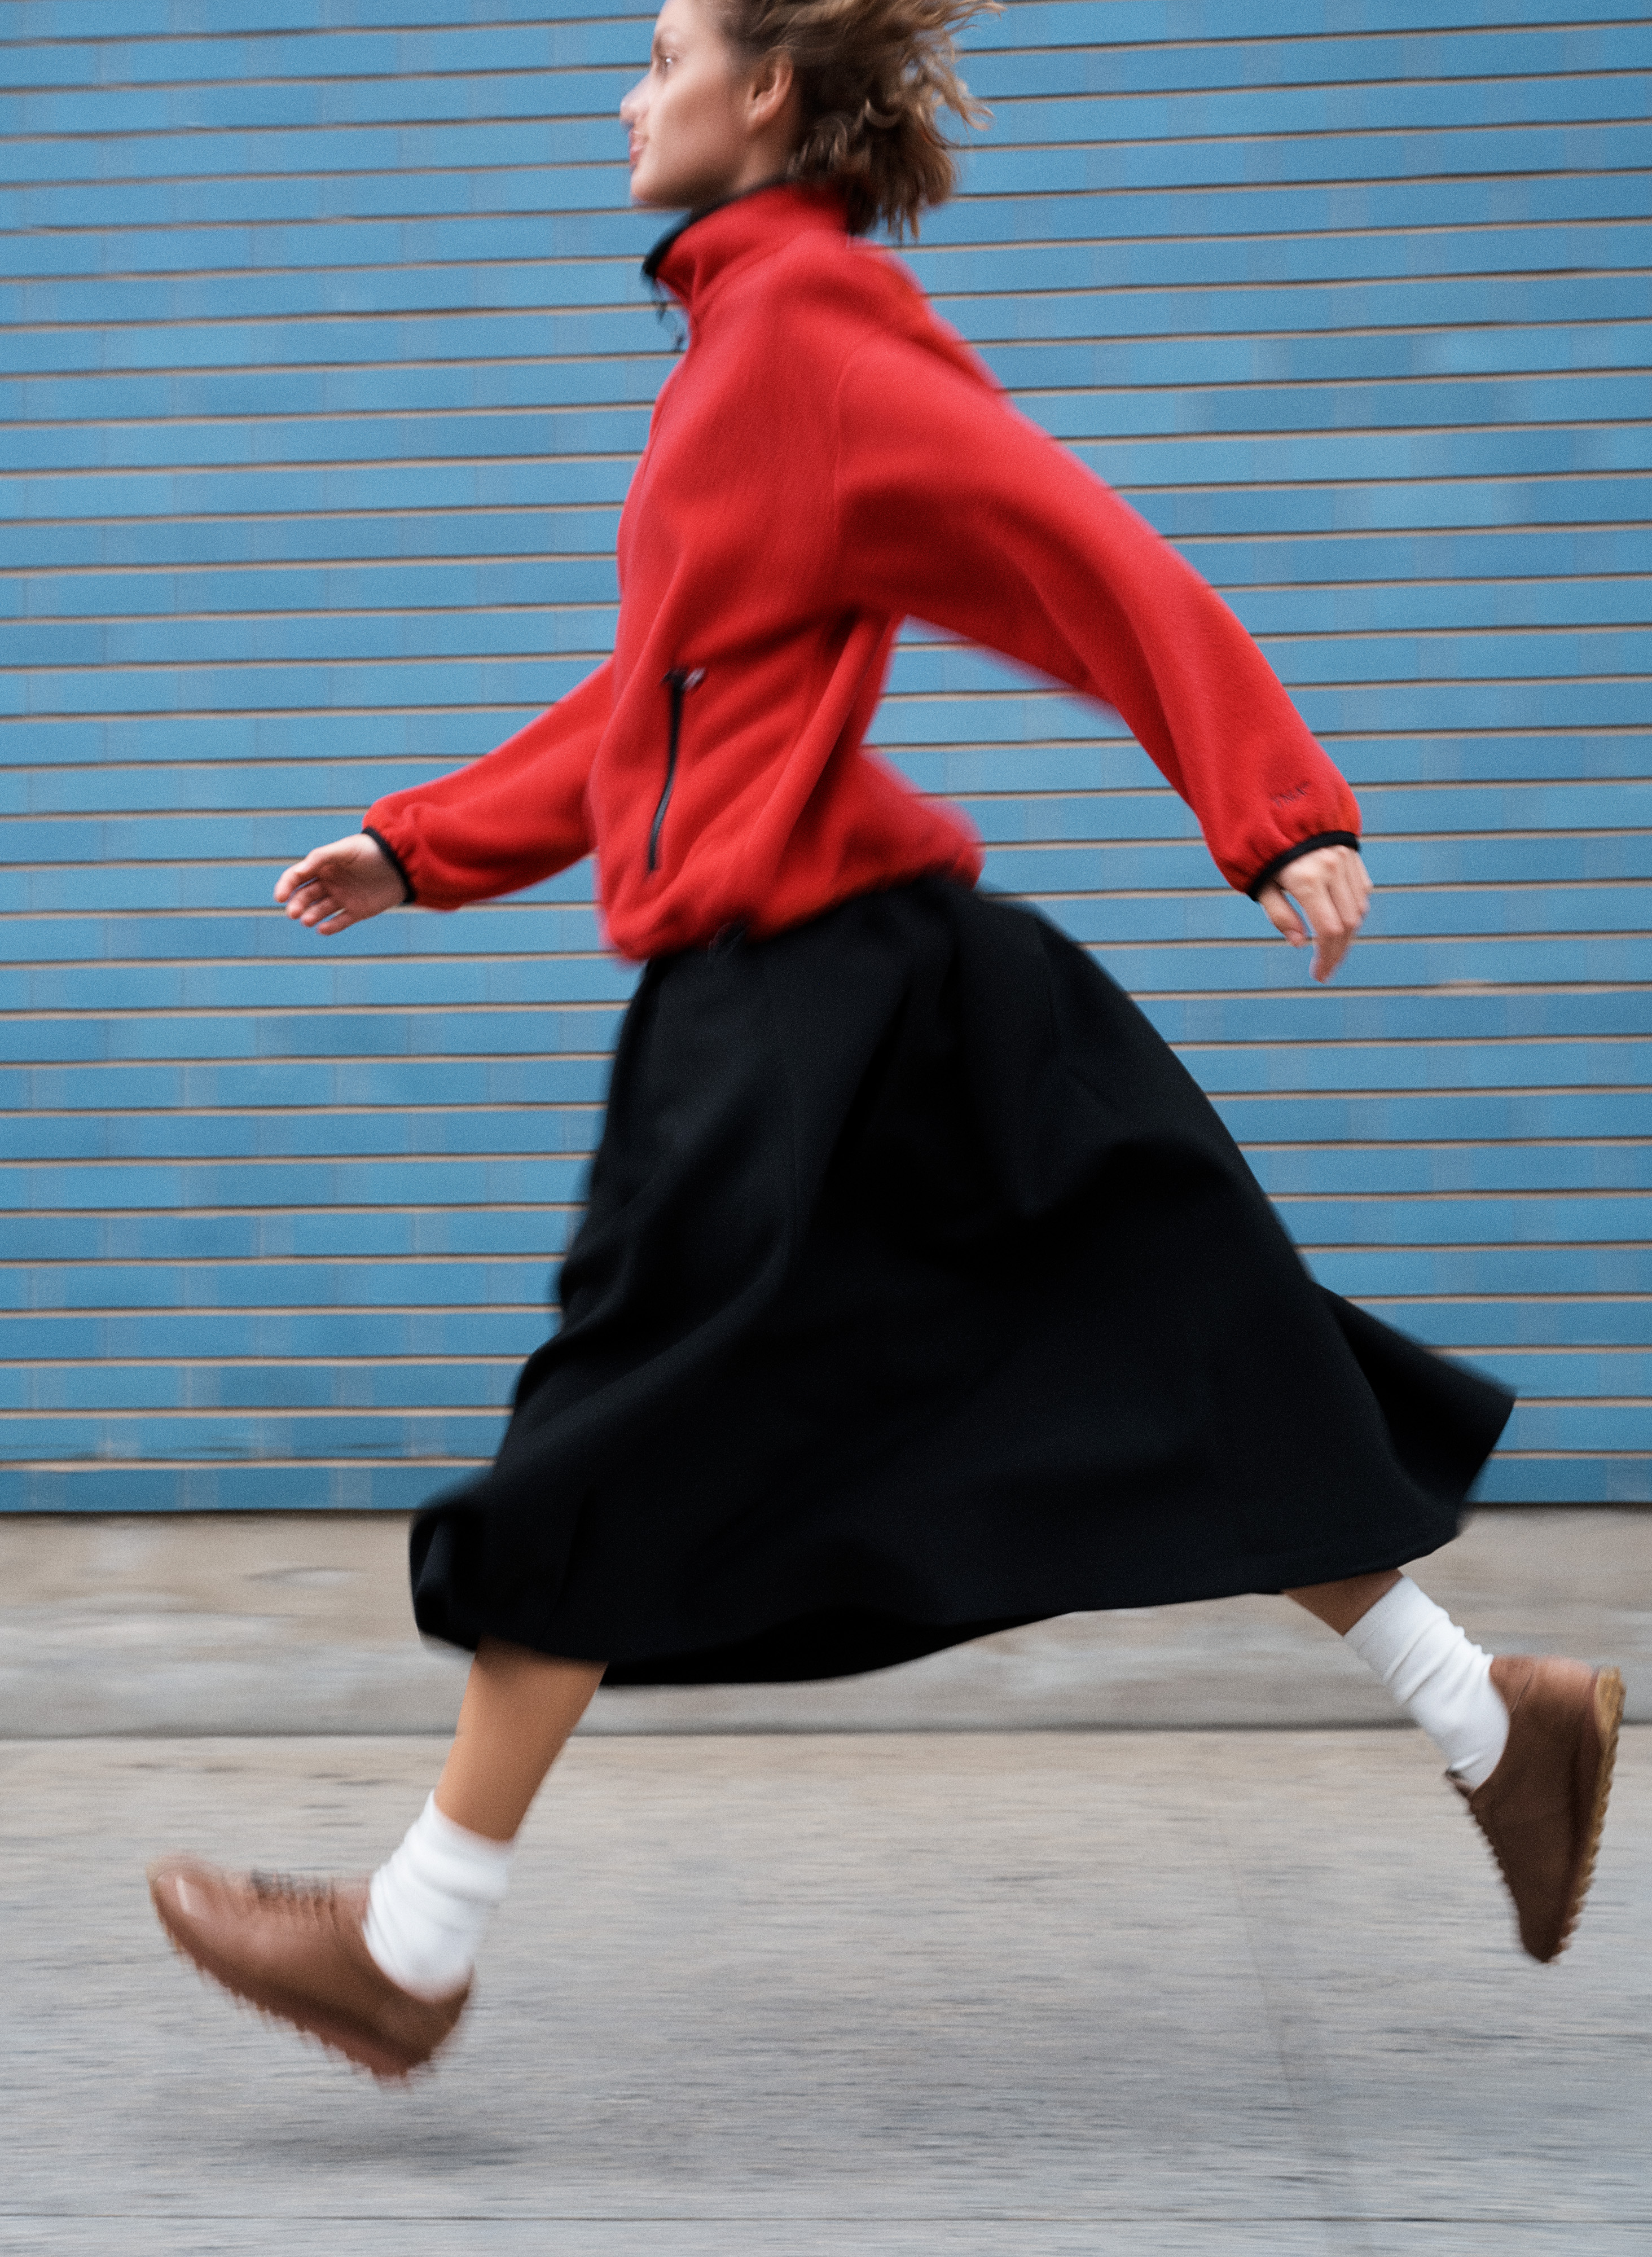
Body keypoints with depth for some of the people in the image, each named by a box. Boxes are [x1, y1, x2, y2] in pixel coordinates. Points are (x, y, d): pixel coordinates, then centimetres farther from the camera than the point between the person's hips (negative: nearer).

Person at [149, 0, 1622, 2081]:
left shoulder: (809, 315, -11)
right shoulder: (748, 338, 18)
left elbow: (1097, 558, -16)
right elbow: (659, 691, 24)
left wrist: (1282, 816, -21)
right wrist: (421, 848, 23)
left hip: (803, 993, -10)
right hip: (829, 977, 10)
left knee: (610, 1463, -2)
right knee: (1134, 1400, 13)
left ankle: (415, 1945, 8)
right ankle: (1493, 1719, 20)